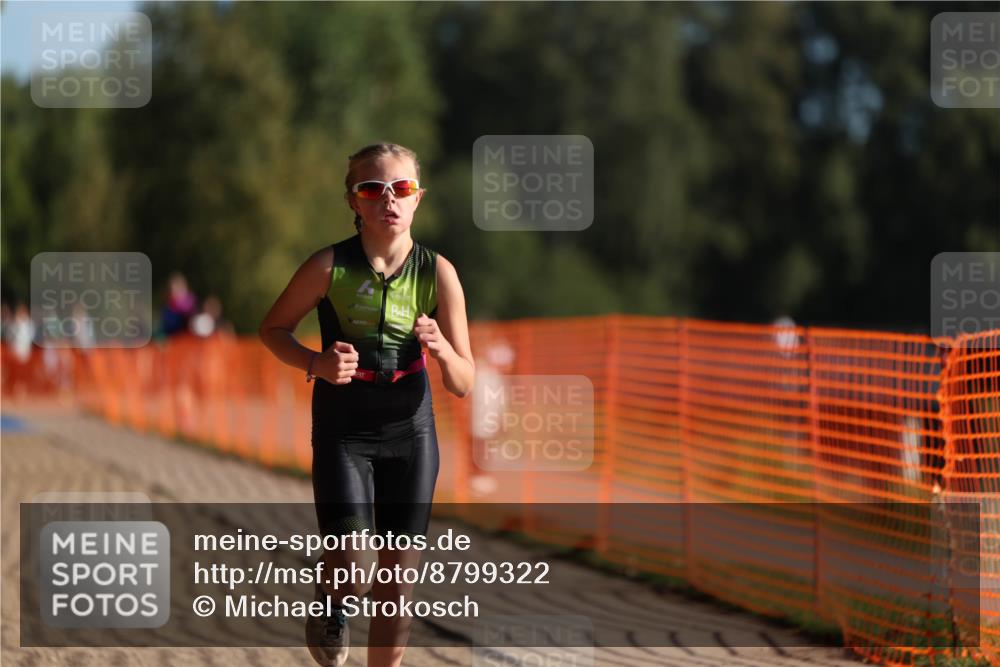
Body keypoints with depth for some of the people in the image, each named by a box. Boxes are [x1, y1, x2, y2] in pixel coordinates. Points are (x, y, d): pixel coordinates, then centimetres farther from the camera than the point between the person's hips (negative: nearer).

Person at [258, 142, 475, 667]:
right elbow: (273, 328, 2)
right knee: (352, 574, -15)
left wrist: (441, 349, -27)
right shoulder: (330, 266, -13)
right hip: (343, 432, -2)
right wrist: (316, 363, -17)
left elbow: (463, 385, -4)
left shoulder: (437, 273, -8)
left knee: (398, 581, 5)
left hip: (411, 432, 2)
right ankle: (330, 602, 21)